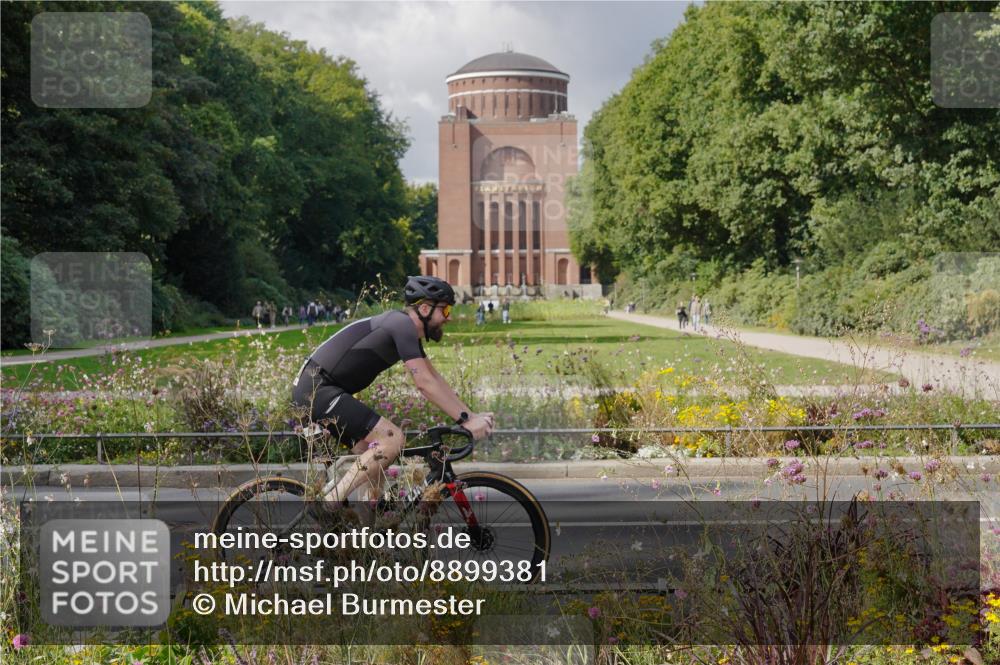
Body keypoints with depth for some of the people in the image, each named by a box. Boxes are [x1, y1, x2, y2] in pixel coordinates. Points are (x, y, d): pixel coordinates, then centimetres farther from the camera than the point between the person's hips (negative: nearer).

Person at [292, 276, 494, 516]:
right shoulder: (403, 325, -15)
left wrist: (471, 415, 12)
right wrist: (465, 420, -17)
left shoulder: (409, 332, 16)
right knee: (393, 439, -18)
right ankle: (328, 506, -17)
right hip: (318, 390, -11)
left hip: (312, 390, 11)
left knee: (374, 456, 12)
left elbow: (435, 379, 19)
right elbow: (425, 384, -19)